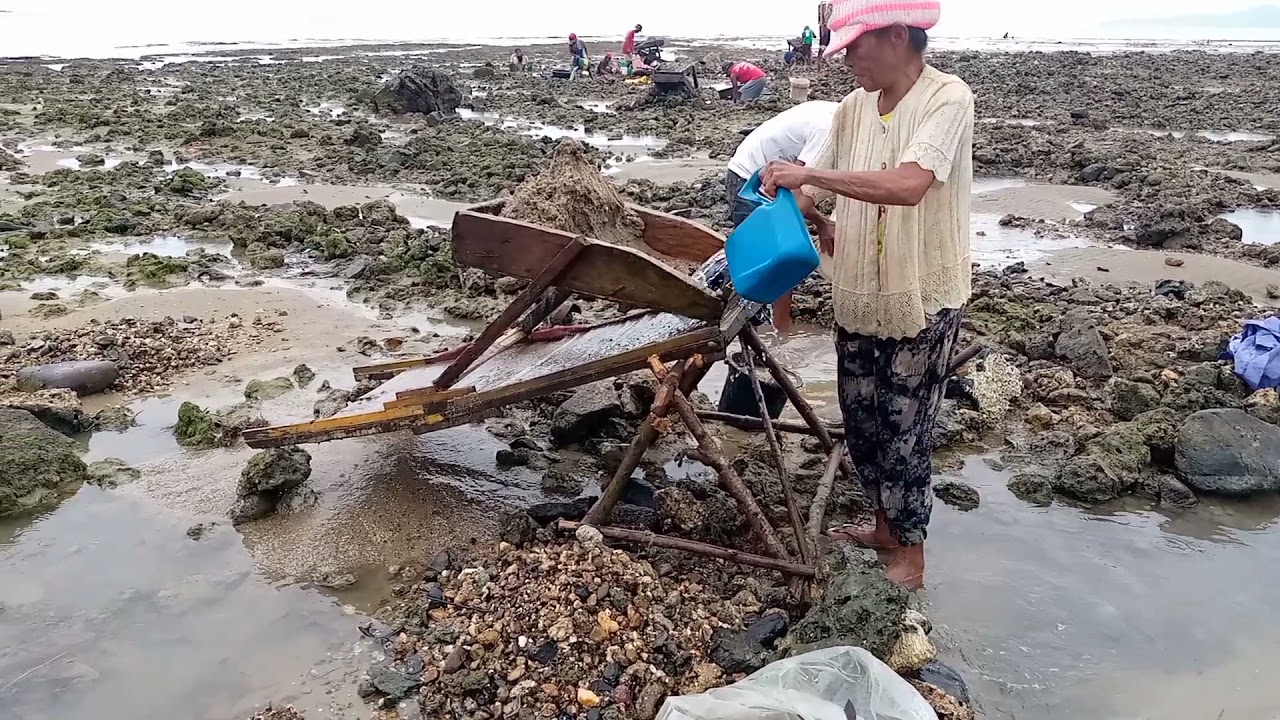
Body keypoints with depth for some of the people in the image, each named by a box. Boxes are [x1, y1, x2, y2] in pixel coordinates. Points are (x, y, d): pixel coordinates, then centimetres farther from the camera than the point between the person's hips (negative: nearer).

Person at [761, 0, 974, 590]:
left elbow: (910, 185, -32)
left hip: (924, 298, -7)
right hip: (860, 294, 7)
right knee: (860, 418, 16)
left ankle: (910, 555, 22)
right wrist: (814, 215, -7)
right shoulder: (853, 108, 3)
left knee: (904, 430, 3)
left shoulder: (947, 98, -16)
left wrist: (811, 174, -32)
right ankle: (886, 525, 38)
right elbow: (817, 185, 13)